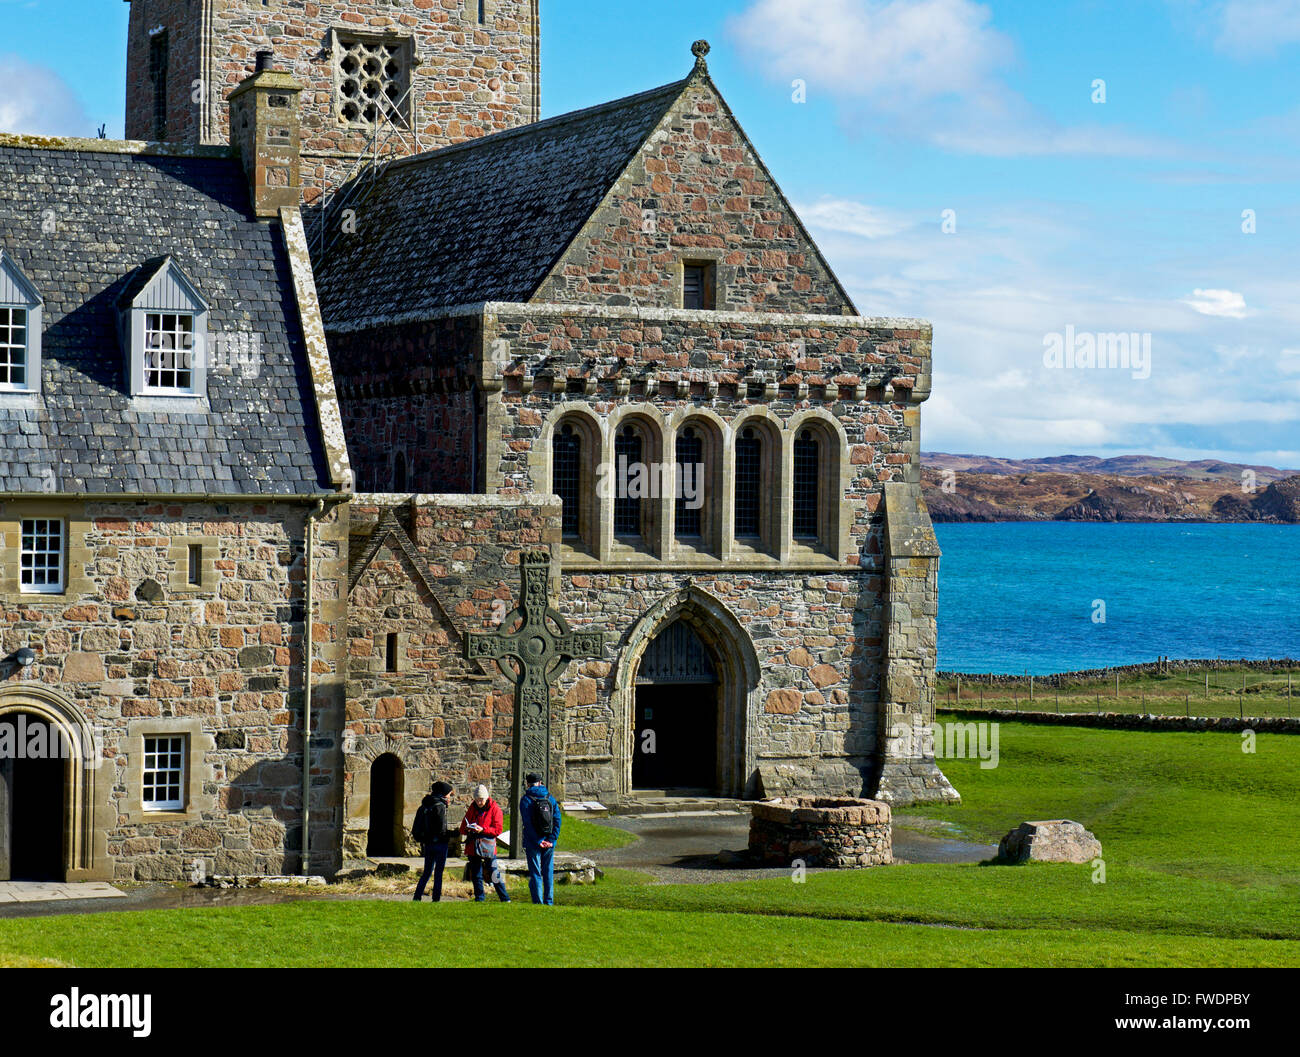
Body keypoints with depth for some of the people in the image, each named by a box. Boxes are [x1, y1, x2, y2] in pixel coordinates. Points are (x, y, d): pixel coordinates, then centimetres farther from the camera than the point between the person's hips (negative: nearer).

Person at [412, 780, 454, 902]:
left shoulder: (425, 806, 10)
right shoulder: (440, 806, -13)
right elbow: (441, 829, -20)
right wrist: (453, 834, -7)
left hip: (427, 843, 7)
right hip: (439, 843, -7)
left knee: (427, 872, 15)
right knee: (438, 872, 1)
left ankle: (417, 897, 10)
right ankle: (436, 899, 2)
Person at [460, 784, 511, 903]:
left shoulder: (494, 808, -2)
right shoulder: (472, 808, 12)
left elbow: (498, 829, -7)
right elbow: (462, 828, 15)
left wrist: (482, 829, -20)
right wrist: (468, 829, -9)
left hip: (488, 846, -5)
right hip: (473, 847, 5)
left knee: (494, 874, -7)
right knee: (476, 875, 7)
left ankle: (505, 899, -1)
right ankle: (479, 899, 16)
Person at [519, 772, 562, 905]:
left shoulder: (526, 800, -6)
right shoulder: (550, 798, 6)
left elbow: (527, 823, -12)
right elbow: (557, 820, 1)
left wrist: (538, 841, -11)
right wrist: (552, 839, -3)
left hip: (533, 842, -3)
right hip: (549, 842, 3)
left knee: (535, 873, 1)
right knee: (549, 872, 11)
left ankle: (538, 902, -1)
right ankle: (549, 901, 11)